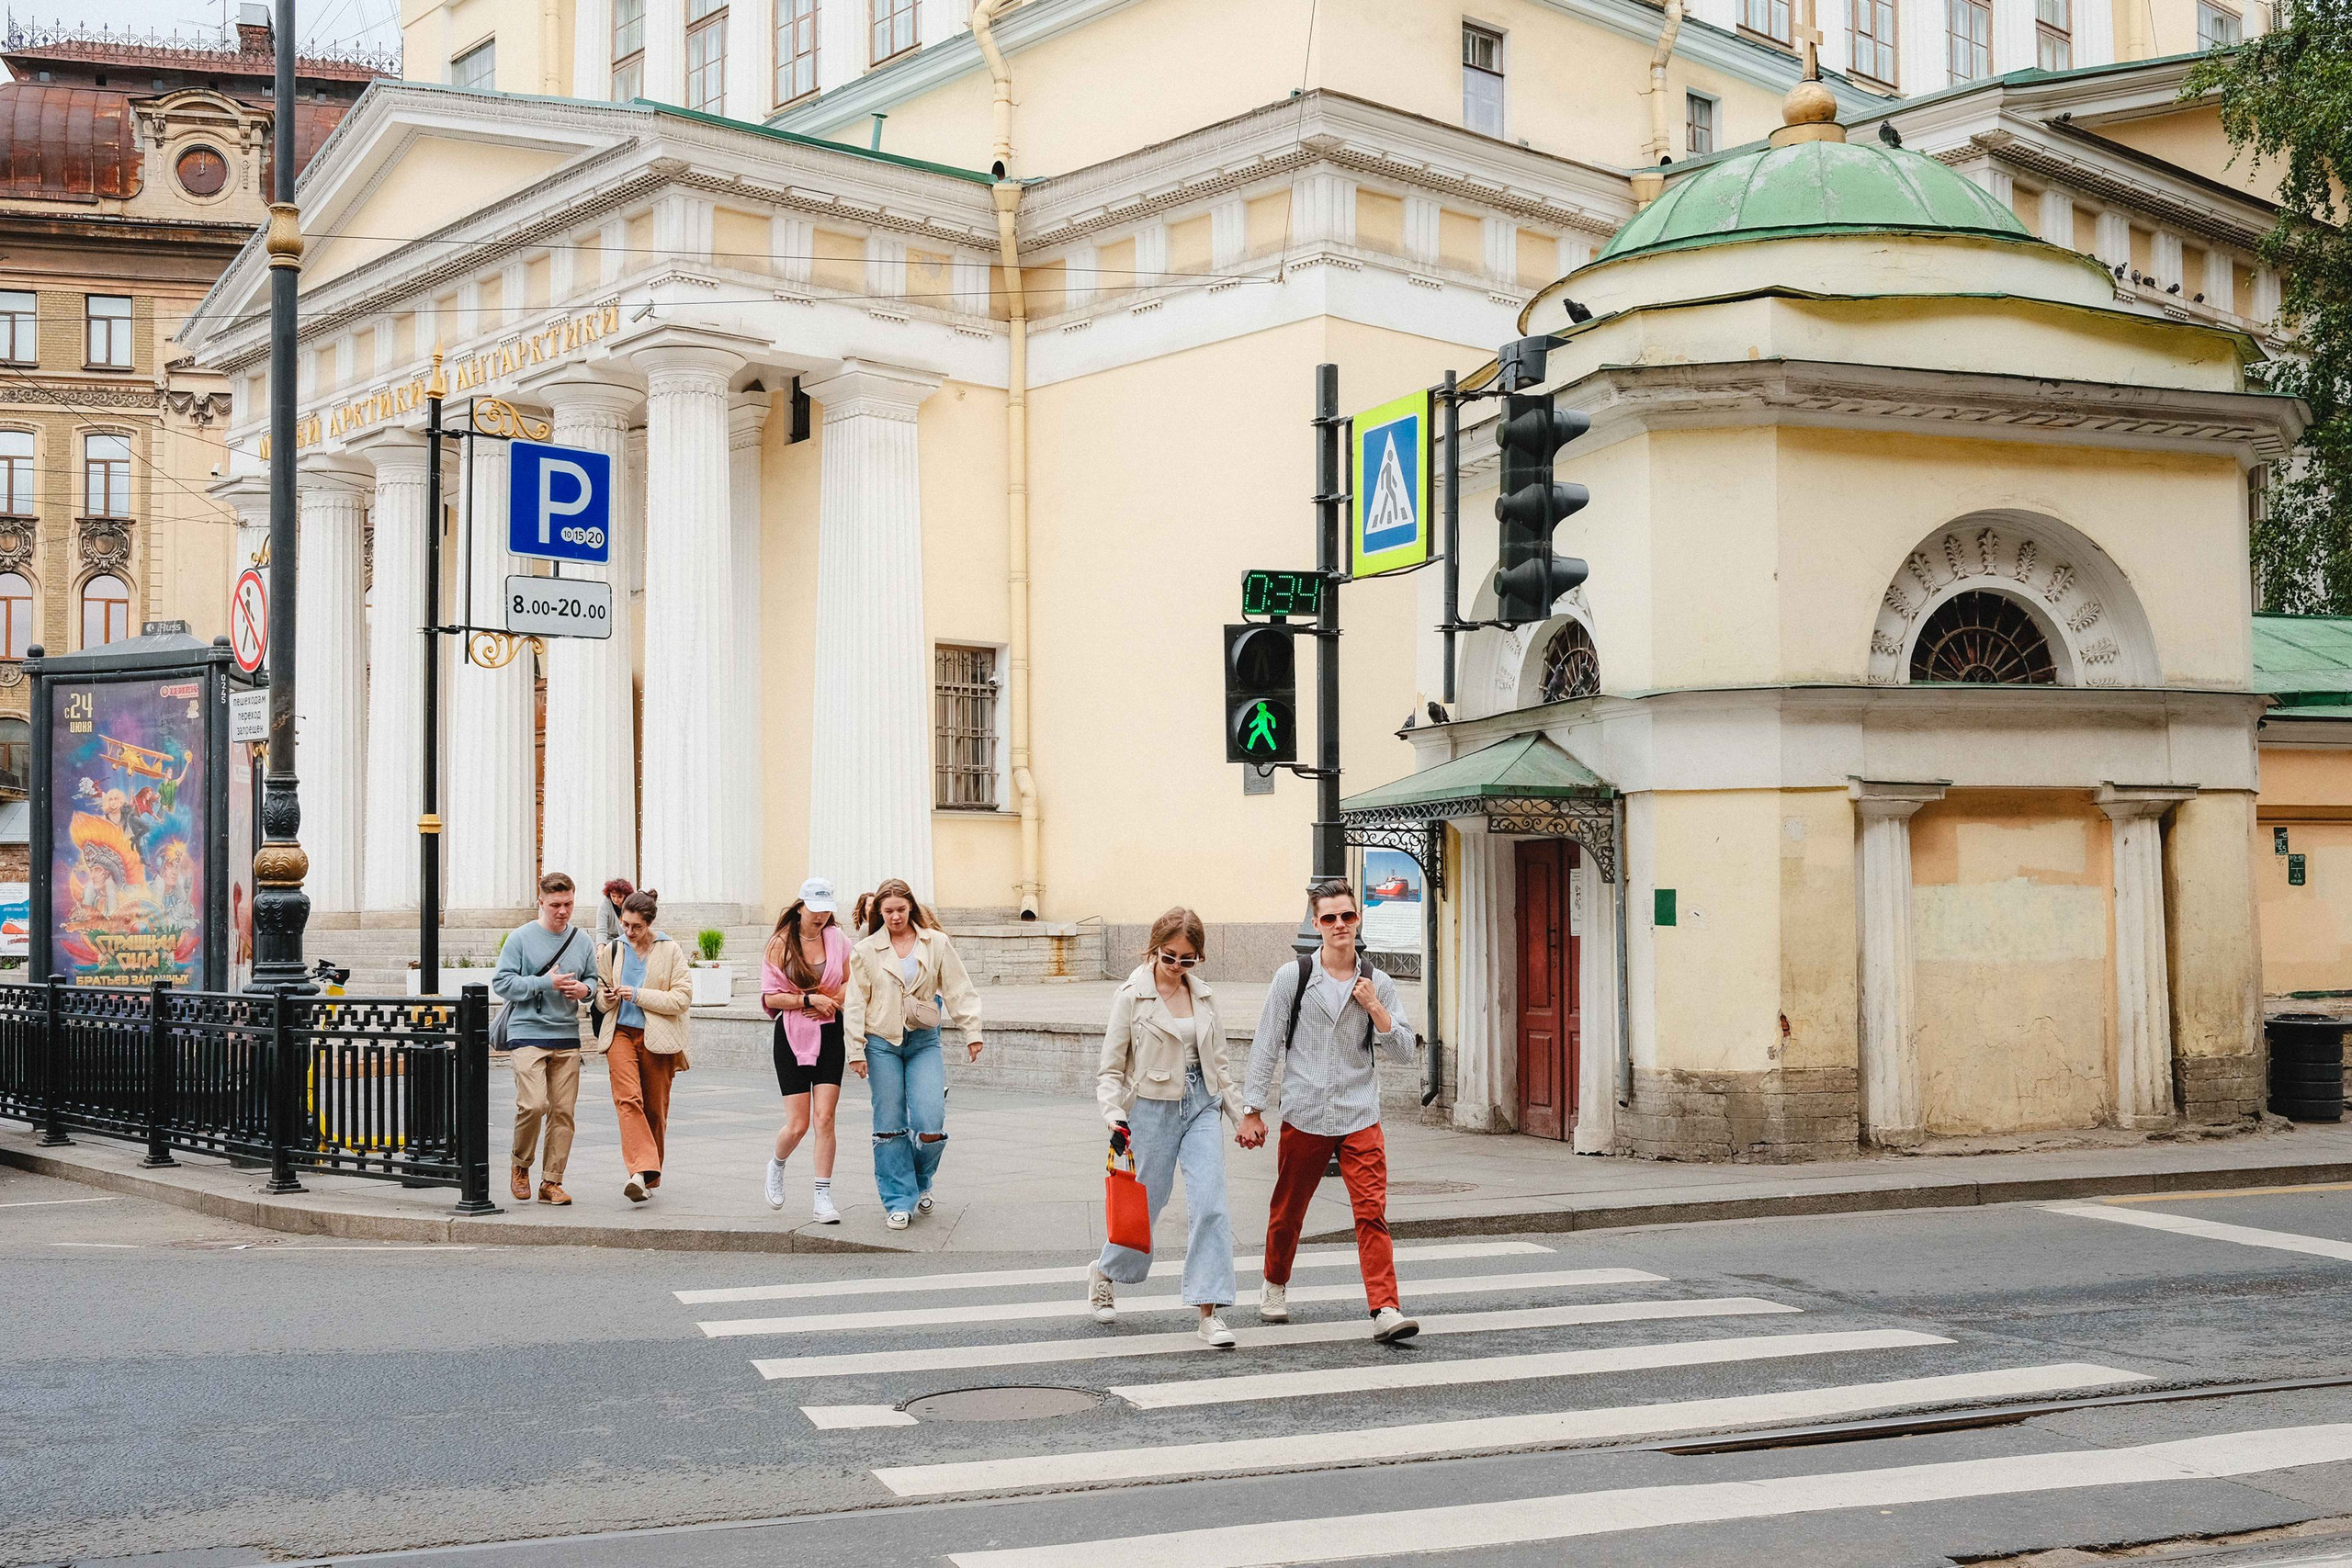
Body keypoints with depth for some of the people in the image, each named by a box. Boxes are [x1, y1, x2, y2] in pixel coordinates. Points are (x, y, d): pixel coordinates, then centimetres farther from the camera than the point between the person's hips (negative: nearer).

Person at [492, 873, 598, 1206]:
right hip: (527, 1034, -4)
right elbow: (501, 982, -5)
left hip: (567, 1037, 4)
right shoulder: (520, 938, -2)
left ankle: (551, 1181, 9)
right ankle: (521, 1166, 8)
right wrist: (545, 983, -14)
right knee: (533, 1104, -16)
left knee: (563, 1111, 1)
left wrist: (584, 988, -2)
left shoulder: (582, 941, 11)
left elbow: (594, 978, 22)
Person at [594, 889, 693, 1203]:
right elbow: (600, 998, 22)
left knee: (655, 1109, 4)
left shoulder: (670, 951, 1)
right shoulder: (612, 951, 11)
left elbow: (682, 998, -6)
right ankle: (643, 1170, -29)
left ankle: (648, 1176, 20)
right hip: (621, 1033, 1)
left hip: (657, 1038, -1)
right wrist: (607, 998, -3)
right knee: (627, 1098, -20)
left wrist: (639, 995, -13)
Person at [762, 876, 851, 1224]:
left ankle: (823, 1198, 2)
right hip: (792, 1036, -2)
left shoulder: (837, 938, 4)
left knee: (824, 1119, -6)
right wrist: (809, 1000, -16)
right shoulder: (780, 944, -3)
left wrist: (828, 1002, -6)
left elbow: (851, 984, 13)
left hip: (830, 1035, 2)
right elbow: (770, 997, -5)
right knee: (797, 1124, -3)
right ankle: (776, 1165, 30)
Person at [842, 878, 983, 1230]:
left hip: (924, 1042, 0)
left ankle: (921, 1182, 20)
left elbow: (958, 990, 6)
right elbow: (855, 1004, 3)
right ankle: (899, 1201, 11)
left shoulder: (936, 943, 4)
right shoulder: (866, 951, 2)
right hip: (882, 1043, 0)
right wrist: (856, 1050, -2)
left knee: (931, 1126, -9)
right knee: (890, 1128, 1)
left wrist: (971, 1031, 1)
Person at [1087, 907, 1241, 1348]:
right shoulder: (1132, 996, -6)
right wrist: (1114, 1115, -19)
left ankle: (1209, 1310, -6)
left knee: (1211, 1205, -10)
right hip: (1153, 1109, -3)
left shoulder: (1204, 996, 7)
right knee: (1145, 1204, 8)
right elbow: (1111, 1068, -5)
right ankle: (1104, 1273, 38)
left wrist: (1241, 1113, 15)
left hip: (1202, 1106, 3)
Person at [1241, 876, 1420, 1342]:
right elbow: (1266, 1046, 2)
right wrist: (1252, 1111, 0)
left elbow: (1403, 1051, 4)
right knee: (1288, 1211, 13)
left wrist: (1375, 1008, -10)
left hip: (1360, 1116, 0)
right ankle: (1274, 1285, 37)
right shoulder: (1293, 977, 0)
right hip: (1304, 1116, 0)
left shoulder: (1377, 984, 5)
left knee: (1373, 1212, -11)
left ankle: (1385, 1309, -14)